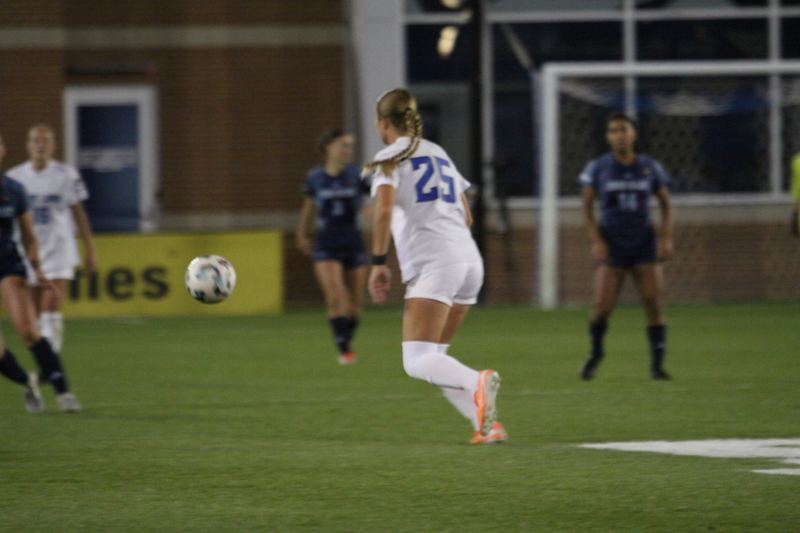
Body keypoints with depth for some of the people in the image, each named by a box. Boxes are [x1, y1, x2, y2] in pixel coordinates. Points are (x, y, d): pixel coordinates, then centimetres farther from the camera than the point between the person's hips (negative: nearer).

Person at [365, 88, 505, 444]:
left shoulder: (390, 158, 2)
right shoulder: (439, 154, 24)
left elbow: (384, 209, -15)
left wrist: (378, 262, -11)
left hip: (433, 264, -7)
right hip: (470, 259, 8)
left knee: (417, 361, -14)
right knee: (433, 358, 15)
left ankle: (477, 383, -41)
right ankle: (487, 423, 0)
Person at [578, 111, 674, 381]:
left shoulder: (650, 168, 4)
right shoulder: (597, 168, 0)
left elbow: (665, 203, 13)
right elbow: (587, 206, 4)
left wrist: (666, 237, 1)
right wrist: (596, 240, -8)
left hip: (644, 244, 1)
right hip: (612, 245, -1)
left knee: (653, 302, -9)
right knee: (603, 306, -8)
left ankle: (657, 364, -4)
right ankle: (595, 353, 19)